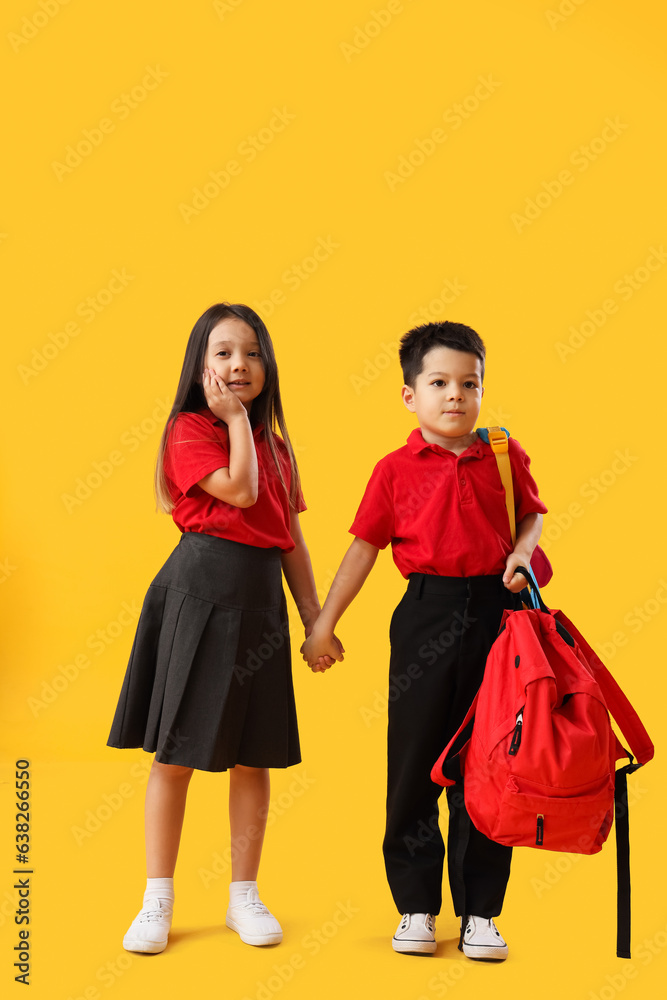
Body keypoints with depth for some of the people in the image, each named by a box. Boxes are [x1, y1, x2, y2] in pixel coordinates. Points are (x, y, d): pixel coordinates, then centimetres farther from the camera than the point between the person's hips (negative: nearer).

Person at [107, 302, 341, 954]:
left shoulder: (275, 446, 14)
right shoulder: (189, 429, -3)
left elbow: (292, 537, 15)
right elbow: (239, 489, -18)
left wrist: (315, 618, 12)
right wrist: (235, 418, -7)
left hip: (260, 599, 5)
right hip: (200, 589, -5)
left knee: (254, 753, 9)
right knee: (176, 749, 1)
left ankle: (244, 896, 21)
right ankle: (158, 900, 12)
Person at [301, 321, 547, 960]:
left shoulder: (505, 455, 5)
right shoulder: (396, 469, 1)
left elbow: (531, 513, 18)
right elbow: (364, 547, 3)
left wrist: (523, 552, -5)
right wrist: (323, 623, 3)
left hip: (495, 609, 1)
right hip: (427, 613, -1)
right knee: (415, 759, 5)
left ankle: (479, 912, 16)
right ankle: (416, 907, 19)